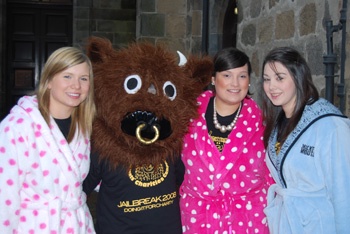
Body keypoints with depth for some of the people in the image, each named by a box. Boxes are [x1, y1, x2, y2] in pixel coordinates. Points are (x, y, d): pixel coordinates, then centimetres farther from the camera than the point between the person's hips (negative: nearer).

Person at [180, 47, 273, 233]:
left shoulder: (258, 118, -5)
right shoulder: (193, 113, -6)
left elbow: (270, 172, 3)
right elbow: (175, 162, 7)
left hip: (249, 218, 0)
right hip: (198, 217, 0)